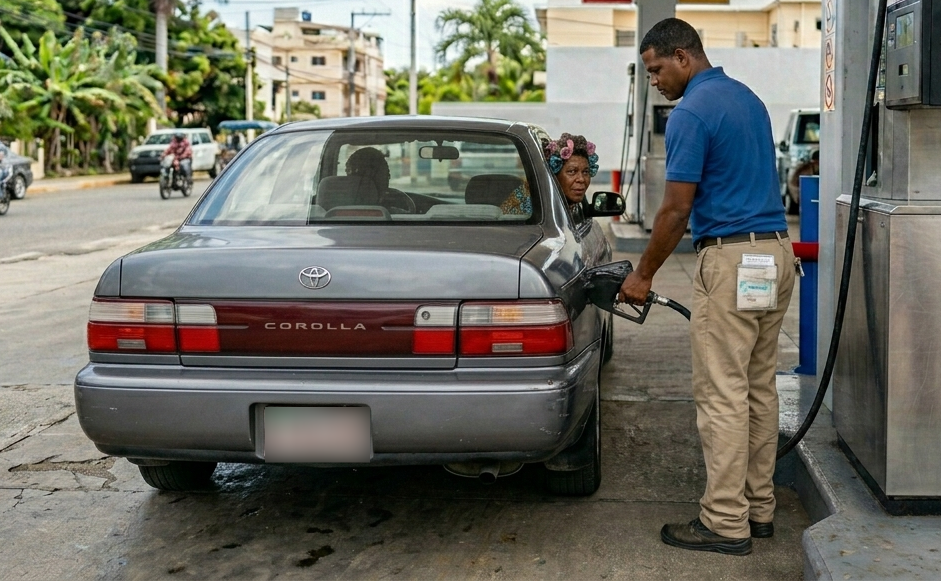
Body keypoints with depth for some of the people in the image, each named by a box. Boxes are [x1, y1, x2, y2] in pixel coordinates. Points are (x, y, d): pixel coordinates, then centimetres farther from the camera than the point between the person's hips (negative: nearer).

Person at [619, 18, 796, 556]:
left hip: (732, 261, -9)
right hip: (776, 252, 10)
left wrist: (643, 275, -3)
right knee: (760, 388, 13)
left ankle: (726, 521, 1)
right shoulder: (748, 98, 15)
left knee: (722, 395, -4)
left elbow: (677, 210, -14)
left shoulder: (692, 114, -13)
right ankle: (759, 507, 20)